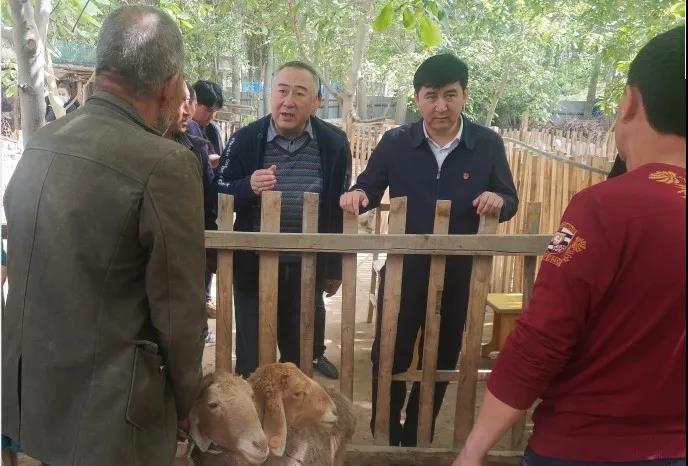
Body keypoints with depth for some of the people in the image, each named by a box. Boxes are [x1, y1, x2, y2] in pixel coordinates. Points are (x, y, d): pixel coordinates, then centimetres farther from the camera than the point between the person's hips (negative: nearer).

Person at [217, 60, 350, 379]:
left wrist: (335, 267, 8)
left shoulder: (334, 144, -3)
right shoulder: (244, 140, -6)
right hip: (253, 266, -1)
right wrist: (248, 187, -25)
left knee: (301, 350, 18)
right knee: (251, 356, 11)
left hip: (308, 268, 1)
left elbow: (341, 209, 4)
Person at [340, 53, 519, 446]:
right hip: (403, 269, 0)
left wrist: (499, 201, -22)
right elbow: (370, 189, 5)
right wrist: (358, 194, -18)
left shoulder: (488, 145, -5)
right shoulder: (395, 143, -4)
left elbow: (511, 201, 2)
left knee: (441, 361, 16)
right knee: (389, 356, 8)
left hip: (459, 272, 1)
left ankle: (416, 441, 40)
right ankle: (384, 438, 33)